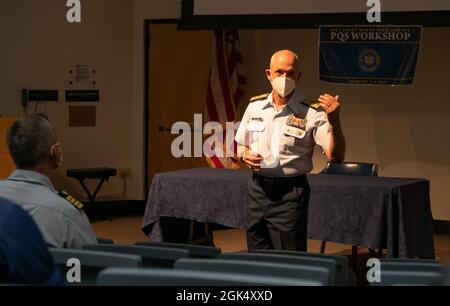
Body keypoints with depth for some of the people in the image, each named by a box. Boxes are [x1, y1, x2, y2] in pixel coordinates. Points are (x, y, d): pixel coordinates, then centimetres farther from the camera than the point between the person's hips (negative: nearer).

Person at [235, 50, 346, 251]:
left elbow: (336, 157, -16)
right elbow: (242, 146, 20)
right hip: (257, 188, 5)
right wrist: (246, 156, -3)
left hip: (290, 193, -5)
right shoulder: (255, 106, 6)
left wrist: (334, 120, -29)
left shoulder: (312, 113, -9)